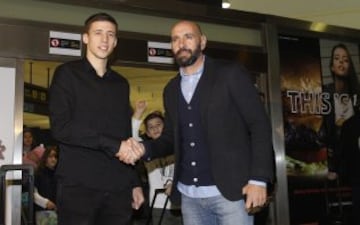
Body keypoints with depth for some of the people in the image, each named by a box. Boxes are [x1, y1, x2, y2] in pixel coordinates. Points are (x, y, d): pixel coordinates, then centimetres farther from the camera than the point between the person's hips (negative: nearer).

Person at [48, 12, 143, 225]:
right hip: (78, 184, -4)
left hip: (118, 186, 4)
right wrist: (113, 145, -14)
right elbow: (61, 128, -11)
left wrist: (135, 182, 12)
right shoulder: (67, 74, 1)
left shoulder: (121, 83, 16)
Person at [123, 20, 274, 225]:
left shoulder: (231, 74, -4)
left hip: (230, 191, -5)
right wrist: (144, 149, -4)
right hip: (188, 196, 5)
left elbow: (259, 125, -7)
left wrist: (258, 179, -14)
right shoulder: (171, 90, 12)